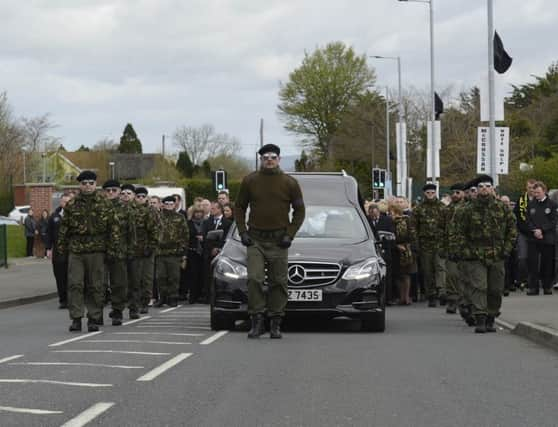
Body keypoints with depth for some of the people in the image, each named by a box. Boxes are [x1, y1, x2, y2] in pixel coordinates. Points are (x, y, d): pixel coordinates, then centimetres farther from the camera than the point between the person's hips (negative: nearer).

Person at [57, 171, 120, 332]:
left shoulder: (104, 204, 4)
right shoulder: (71, 205, 7)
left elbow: (113, 228, 3)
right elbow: (63, 228, 11)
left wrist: (112, 248, -4)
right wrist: (61, 249, 6)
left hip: (96, 251, -1)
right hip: (75, 251, 1)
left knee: (95, 287, 4)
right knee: (75, 284, -5)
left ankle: (94, 319, 11)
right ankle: (76, 318, -1)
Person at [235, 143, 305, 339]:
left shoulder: (289, 183, 2)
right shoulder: (250, 181, 5)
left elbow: (299, 210, 8)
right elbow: (239, 207, 13)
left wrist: (290, 234, -3)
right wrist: (243, 232, 1)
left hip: (279, 241, 0)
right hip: (255, 240, 0)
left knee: (278, 282, 3)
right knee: (254, 279, -11)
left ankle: (275, 323, 10)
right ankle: (256, 321, -6)